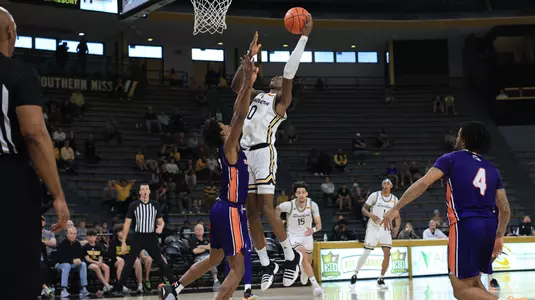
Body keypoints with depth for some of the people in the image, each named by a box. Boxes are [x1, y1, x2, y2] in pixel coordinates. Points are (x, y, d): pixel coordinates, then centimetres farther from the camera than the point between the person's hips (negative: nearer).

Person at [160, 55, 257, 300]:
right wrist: (248, 83, -25)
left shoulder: (229, 147, 9)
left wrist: (247, 82, 13)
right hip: (231, 210, -10)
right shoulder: (229, 147, -14)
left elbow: (237, 113, 15)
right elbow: (240, 117, -24)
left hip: (223, 208, 10)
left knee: (214, 259, 23)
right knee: (237, 268, -8)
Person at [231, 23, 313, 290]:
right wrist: (250, 56, 24)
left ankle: (292, 257, 2)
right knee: (251, 213, 4)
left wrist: (303, 37, -8)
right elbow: (236, 84, 26)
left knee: (266, 210, -13)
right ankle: (267, 266, 11)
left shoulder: (281, 99, 6)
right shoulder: (257, 96, 26)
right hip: (245, 154, 7)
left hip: (263, 153, -7)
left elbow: (290, 70, -6)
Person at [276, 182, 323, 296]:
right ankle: (315, 285, -30)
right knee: (304, 257, -26)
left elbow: (319, 224, -20)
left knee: (308, 262, 19)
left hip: (307, 235, 3)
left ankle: (304, 272, 57)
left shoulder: (312, 205, -18)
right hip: (293, 236, -3)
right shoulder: (289, 205, -21)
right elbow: (278, 208, 2)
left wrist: (314, 229, -41)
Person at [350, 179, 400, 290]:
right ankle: (355, 276, 6)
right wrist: (371, 215, -24)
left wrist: (397, 227, -7)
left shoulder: (394, 199, 5)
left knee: (387, 253, -8)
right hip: (373, 227, -3)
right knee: (366, 253, -7)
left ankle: (381, 279, 4)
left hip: (386, 229, 3)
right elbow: (364, 209, -4)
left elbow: (397, 216, 11)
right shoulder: (375, 195, -6)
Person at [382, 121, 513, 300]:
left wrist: (396, 208, -6)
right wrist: (499, 236, 30)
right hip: (489, 226, 6)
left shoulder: (451, 158, 5)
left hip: (465, 225, -6)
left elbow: (423, 183, -8)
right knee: (473, 280, 23)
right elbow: (505, 210, 17)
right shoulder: (492, 169, 19)